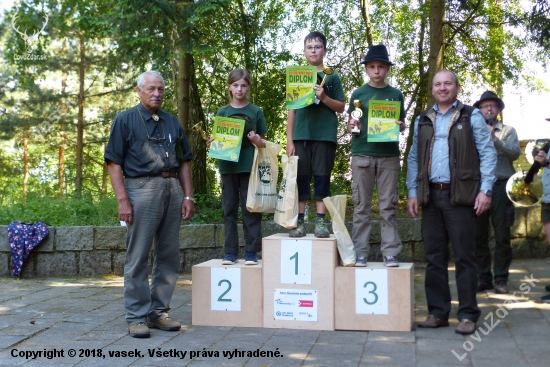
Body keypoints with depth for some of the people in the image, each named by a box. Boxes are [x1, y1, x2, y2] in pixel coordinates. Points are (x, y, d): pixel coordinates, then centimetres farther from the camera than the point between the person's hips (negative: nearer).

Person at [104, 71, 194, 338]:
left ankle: (159, 312, 19)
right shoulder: (125, 121, 4)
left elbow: (184, 162, 18)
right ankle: (137, 317, 7)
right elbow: (114, 163, -3)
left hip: (172, 190, 5)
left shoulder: (172, 122, 18)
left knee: (169, 256, 8)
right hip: (142, 189, -5)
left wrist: (188, 196, 8)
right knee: (137, 257, -1)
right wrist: (123, 200, -12)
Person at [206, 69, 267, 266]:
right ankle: (230, 252, 11)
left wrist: (257, 141, -16)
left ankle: (251, 252, 5)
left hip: (249, 166, -2)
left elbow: (263, 143, 6)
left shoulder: (256, 111, 5)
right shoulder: (222, 112, 9)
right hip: (228, 166, 2)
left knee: (250, 209, 0)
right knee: (229, 209, 5)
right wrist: (212, 144, -9)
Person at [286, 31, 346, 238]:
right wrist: (289, 140, 2)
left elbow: (341, 107, 4)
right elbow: (292, 110, 9)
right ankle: (299, 222, 5)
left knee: (322, 178, 0)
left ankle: (320, 222, 4)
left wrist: (324, 97, -14)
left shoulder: (332, 77, 6)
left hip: (325, 136, -1)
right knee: (300, 178, 1)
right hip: (301, 135, 2)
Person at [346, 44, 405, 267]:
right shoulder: (358, 94, 8)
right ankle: (360, 252, 4)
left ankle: (390, 252, 3)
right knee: (362, 205, 0)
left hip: (389, 155, 1)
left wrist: (400, 126, -7)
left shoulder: (396, 94, 11)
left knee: (388, 205, 0)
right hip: (362, 155, 0)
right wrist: (352, 126, -13)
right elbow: (349, 125, 9)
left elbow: (402, 124, 15)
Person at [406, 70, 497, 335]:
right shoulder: (422, 120, 16)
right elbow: (414, 158, 17)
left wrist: (485, 189, -9)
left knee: (464, 257, -2)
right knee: (434, 257, 6)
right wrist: (412, 192, 8)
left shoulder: (471, 116, 5)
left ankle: (468, 315, 4)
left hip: (460, 195, -4)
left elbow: (488, 153, 0)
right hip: (431, 195, 4)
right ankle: (438, 312, 14)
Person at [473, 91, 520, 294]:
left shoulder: (508, 131, 12)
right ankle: (483, 278, 12)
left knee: (502, 235, -1)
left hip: (500, 186, -1)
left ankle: (501, 279, 8)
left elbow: (515, 153, -5)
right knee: (479, 235, 3)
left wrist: (495, 140, -17)